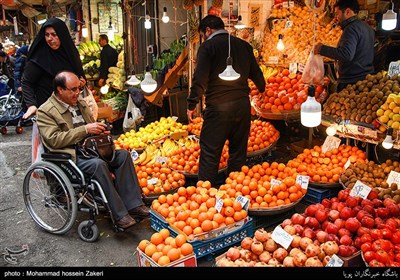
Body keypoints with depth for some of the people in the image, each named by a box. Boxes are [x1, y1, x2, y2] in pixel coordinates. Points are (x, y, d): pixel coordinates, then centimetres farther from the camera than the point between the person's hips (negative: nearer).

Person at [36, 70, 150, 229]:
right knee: (98, 164, -34)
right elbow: (53, 140, -15)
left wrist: (100, 130, 4)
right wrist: (85, 129, -19)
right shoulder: (45, 111, -3)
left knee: (123, 154, -16)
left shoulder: (80, 103, 18)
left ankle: (134, 205, -18)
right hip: (69, 156, -7)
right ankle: (120, 215, -29)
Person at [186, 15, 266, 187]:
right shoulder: (244, 45, 10)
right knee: (238, 151, 15)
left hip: (218, 106, -5)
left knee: (210, 153, 3)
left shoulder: (208, 46, -6)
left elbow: (200, 79, -14)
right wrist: (261, 89, 38)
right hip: (243, 104, 6)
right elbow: (256, 73, 18)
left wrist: (192, 104, -4)